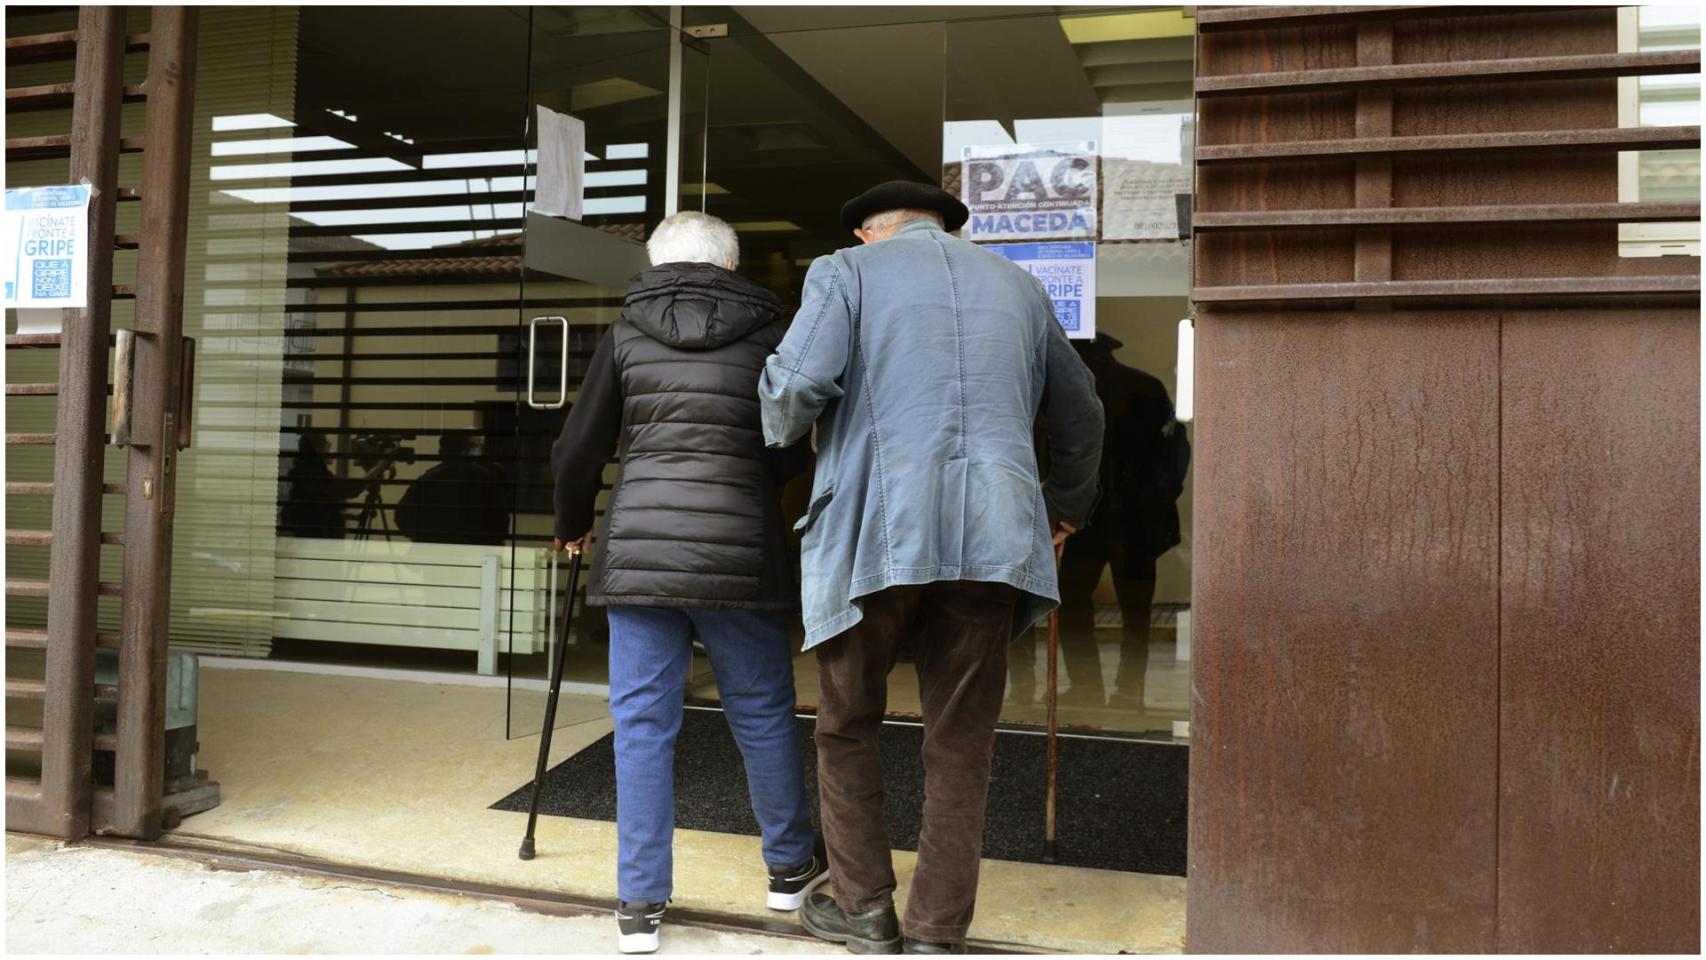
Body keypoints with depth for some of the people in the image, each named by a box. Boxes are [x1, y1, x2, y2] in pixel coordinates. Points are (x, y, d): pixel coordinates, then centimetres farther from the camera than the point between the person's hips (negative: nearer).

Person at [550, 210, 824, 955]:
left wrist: (573, 525, 27)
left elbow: (579, 449, 10)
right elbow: (792, 455, 8)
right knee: (762, 711, 15)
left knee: (642, 721, 7)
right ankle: (791, 865, 32)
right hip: (740, 551, 0)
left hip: (638, 548, 1)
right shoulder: (766, 335, 6)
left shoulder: (626, 335, 8)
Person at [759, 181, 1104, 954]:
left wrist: (780, 433, 13)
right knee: (960, 746, 10)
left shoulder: (848, 269, 8)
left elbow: (797, 383, -10)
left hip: (876, 532, -3)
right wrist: (1067, 506, 43)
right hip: (989, 536, 3)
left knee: (847, 724, 16)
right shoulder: (1016, 283, 21)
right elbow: (1079, 414, 28)